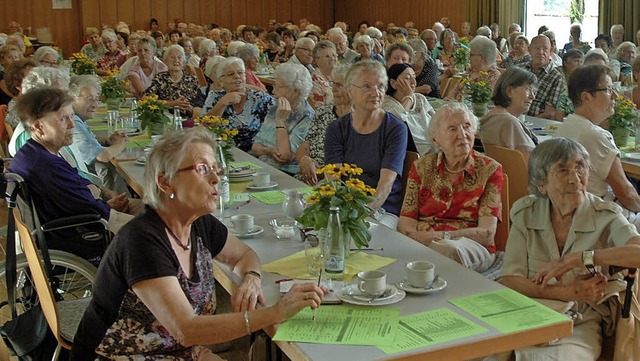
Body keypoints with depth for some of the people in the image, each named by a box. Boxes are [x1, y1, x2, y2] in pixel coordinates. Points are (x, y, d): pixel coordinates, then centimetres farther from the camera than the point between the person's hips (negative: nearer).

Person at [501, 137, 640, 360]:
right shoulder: (525, 213, 3)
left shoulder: (605, 216, -3)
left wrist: (578, 258, -26)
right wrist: (569, 292, -16)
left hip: (582, 325, -1)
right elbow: (509, 281, -5)